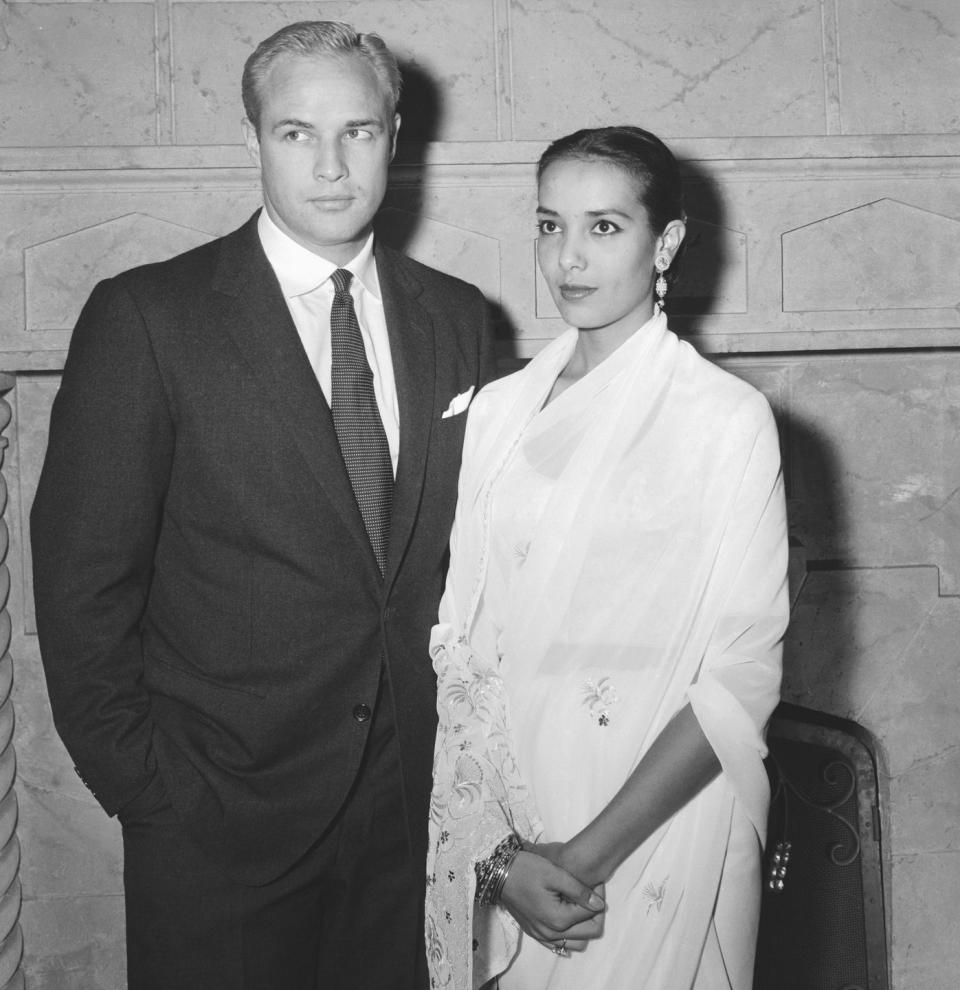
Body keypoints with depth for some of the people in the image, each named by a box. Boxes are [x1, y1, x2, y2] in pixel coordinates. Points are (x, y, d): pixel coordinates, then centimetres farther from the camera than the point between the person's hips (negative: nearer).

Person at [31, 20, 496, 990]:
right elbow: (84, 582, -8)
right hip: (217, 825, -3)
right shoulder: (147, 317, -9)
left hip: (415, 804, 4)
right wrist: (144, 784, -8)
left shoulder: (457, 320, 4)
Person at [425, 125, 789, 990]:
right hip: (494, 830, 4)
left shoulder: (729, 417, -9)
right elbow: (457, 641, -1)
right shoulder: (499, 410, 3)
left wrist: (589, 854, -15)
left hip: (658, 829, -3)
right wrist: (500, 850, -11)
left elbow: (743, 677, -12)